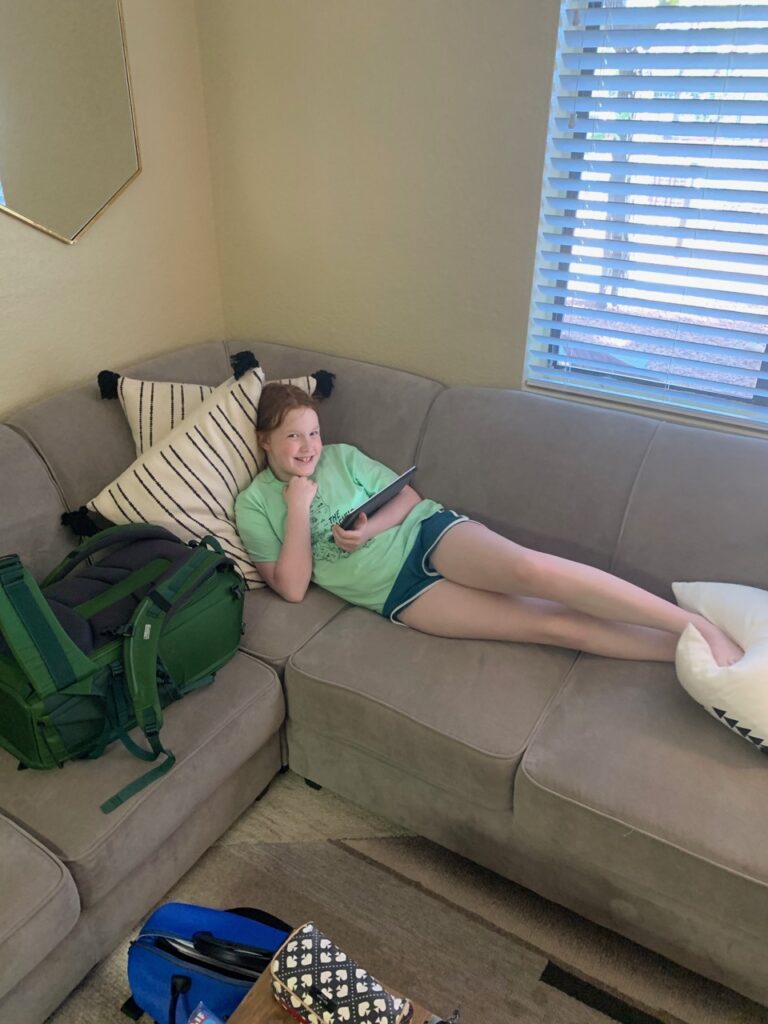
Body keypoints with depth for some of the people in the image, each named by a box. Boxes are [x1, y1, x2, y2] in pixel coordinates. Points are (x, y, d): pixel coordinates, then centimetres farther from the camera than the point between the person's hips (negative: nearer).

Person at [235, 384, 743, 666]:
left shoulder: (341, 456, 9)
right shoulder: (254, 504, 5)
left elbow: (409, 497, 10)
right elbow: (292, 587, -2)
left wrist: (370, 528, -10)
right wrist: (298, 508, -11)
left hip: (425, 533, 2)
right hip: (396, 591, -1)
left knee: (530, 569, -31)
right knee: (551, 623, -18)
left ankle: (703, 628, -25)